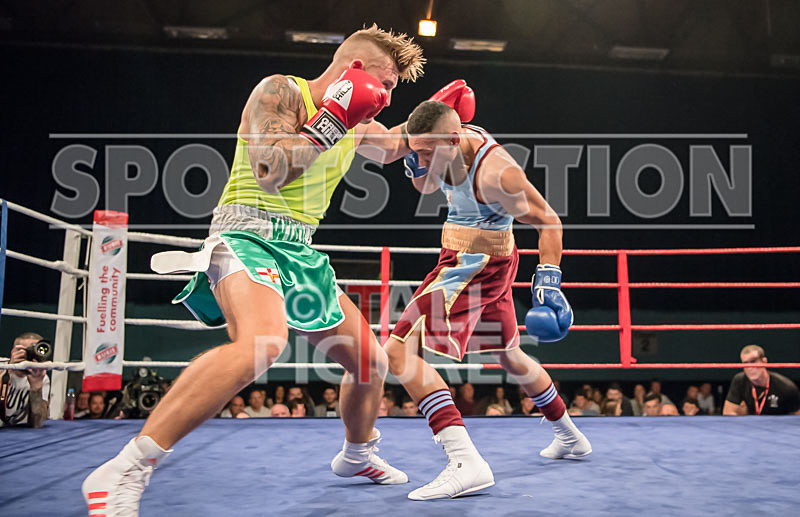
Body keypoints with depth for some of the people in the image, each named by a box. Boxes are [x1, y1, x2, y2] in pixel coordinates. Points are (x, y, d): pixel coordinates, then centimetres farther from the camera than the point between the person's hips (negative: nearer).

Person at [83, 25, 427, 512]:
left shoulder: (354, 122, 17)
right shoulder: (280, 91, -6)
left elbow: (393, 148, 39)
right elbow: (269, 172, -21)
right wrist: (333, 120, -18)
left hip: (301, 252, 9)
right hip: (250, 233, -9)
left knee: (371, 360, 13)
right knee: (263, 342, -39)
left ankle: (358, 455, 42)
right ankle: (121, 474, -33)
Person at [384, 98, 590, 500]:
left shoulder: (495, 172, -27)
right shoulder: (460, 138, -3)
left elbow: (549, 221, -18)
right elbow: (425, 186, 14)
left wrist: (548, 281, -23)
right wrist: (418, 164, -7)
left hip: (478, 266, -10)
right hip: (469, 261, 10)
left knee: (399, 349, -19)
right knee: (508, 354, 26)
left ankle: (466, 462, -27)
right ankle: (570, 438, 45)